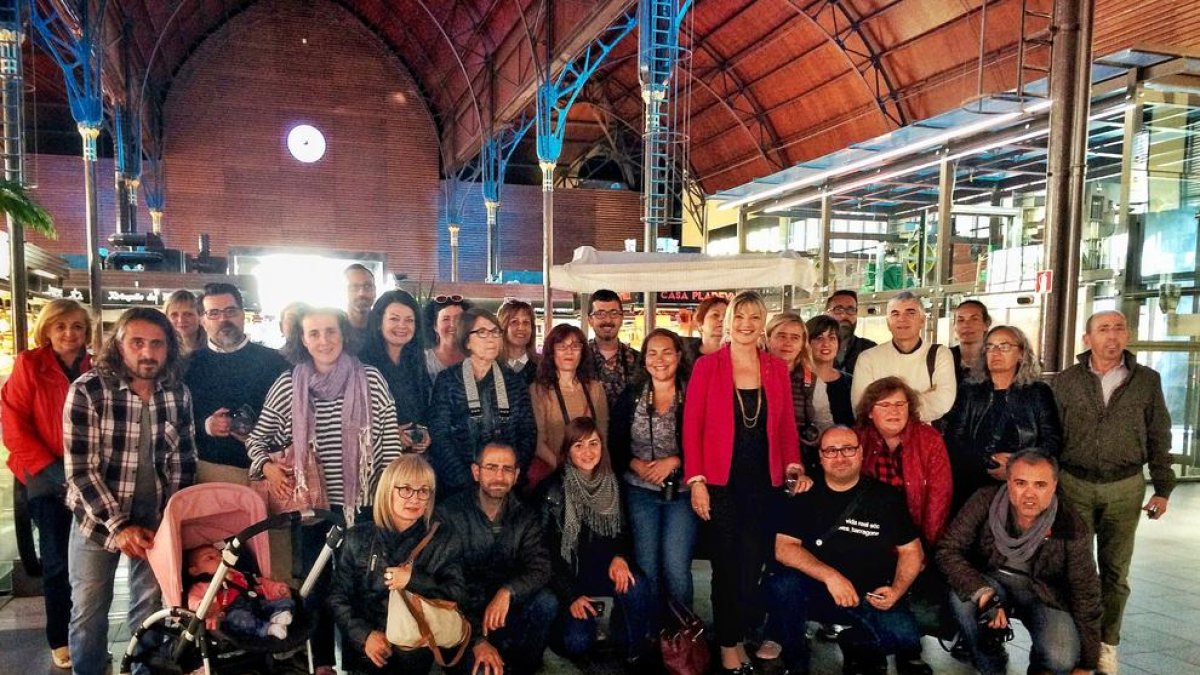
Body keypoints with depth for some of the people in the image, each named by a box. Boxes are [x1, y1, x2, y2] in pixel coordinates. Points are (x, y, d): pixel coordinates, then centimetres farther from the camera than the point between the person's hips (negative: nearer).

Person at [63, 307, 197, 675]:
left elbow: (184, 462, 3)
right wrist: (119, 526, -18)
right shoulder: (87, 390, -13)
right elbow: (80, 469, -15)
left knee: (151, 611, 12)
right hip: (98, 518, -2)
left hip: (156, 520, 2)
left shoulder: (179, 394, -3)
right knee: (89, 613, 11)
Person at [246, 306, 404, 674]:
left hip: (363, 503, -1)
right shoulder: (288, 384, -2)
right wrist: (267, 465, -9)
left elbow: (391, 441, -3)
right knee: (316, 585, 13)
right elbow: (258, 437, 9)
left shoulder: (370, 379, -6)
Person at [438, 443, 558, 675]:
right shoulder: (450, 514, -11)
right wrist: (477, 640, -21)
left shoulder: (526, 517, 1)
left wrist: (507, 592, -32)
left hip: (505, 612, 5)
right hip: (464, 615, -4)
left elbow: (540, 569, -11)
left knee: (546, 602, -24)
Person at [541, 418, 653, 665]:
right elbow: (546, 549, -11)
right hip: (568, 572, -3)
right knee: (577, 643, -21)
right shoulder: (554, 490, -14)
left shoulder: (611, 483, -1)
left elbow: (623, 530, 9)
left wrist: (620, 556, -13)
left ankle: (637, 654, -5)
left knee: (635, 586, -28)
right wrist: (570, 596, -15)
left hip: (603, 568, 3)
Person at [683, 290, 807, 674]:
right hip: (721, 482, -3)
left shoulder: (777, 369, 6)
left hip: (764, 482, 3)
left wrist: (794, 466, -5)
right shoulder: (707, 366, -4)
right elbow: (692, 425, -6)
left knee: (753, 565, 9)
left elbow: (786, 425, 8)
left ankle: (738, 637, 29)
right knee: (726, 565, 8)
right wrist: (696, 480, -10)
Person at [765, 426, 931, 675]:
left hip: (872, 598, 1)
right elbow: (783, 548, -10)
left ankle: (858, 643, 9)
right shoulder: (806, 496, -1)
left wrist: (897, 590, -12)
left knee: (905, 639, -27)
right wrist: (830, 576, -22)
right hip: (817, 593, -1)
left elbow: (911, 551, 7)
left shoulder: (885, 497, 3)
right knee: (782, 585, -30)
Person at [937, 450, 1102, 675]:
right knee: (961, 597, -32)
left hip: (1044, 594, 0)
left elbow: (1086, 595, -8)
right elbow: (948, 550, -18)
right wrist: (984, 595, -34)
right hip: (992, 582, 1)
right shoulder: (985, 501, -20)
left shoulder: (1072, 529, -17)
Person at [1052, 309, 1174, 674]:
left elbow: (1158, 438, 6)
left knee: (1115, 569, 9)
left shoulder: (1147, 380, 2)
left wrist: (1162, 488, 4)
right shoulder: (1067, 380, 0)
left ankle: (1106, 643, 21)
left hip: (1125, 488, 1)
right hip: (1074, 485, 0)